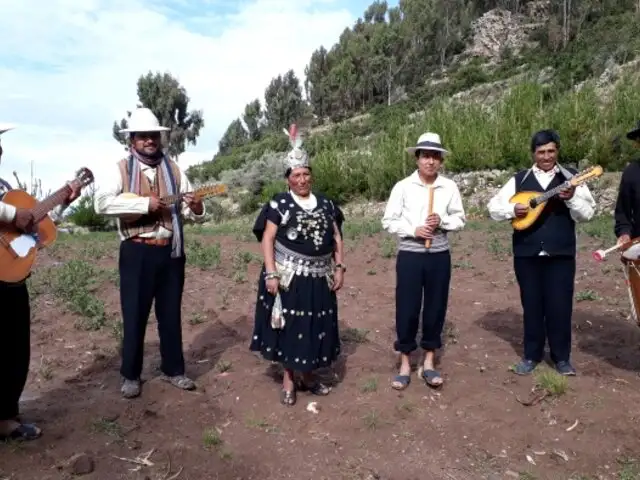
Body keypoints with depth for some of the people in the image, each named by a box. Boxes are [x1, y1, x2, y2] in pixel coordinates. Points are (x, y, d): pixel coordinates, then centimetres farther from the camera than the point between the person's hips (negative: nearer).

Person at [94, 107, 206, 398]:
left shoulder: (173, 170, 7)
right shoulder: (122, 169, -2)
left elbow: (194, 215, 7)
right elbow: (101, 203, -18)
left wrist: (196, 208, -16)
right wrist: (144, 203, -22)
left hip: (171, 251, 3)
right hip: (137, 252, -3)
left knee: (171, 313, 12)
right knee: (134, 315, 6)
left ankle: (173, 370, 26)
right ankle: (130, 375, 22)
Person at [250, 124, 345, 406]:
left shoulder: (326, 204, 9)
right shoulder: (279, 204, -4)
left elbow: (337, 239, 11)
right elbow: (267, 239, -8)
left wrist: (339, 268, 3)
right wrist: (270, 274, -16)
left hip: (319, 277, 4)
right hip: (288, 276, -4)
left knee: (316, 327, 11)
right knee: (289, 327, 5)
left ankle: (308, 377, 28)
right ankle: (289, 381, 20)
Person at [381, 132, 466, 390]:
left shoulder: (450, 187, 1)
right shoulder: (403, 186, -5)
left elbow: (460, 220, 6)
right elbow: (389, 221, -4)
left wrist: (442, 221, -13)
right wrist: (413, 230, -17)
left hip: (439, 256, 2)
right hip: (409, 255, -2)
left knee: (436, 308, 9)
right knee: (406, 309, 2)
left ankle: (429, 363, 25)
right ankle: (405, 364, 18)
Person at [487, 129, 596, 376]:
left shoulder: (571, 178, 2)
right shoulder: (519, 179, 5)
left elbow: (587, 214, -4)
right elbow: (493, 207, 4)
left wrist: (571, 198, -21)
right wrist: (513, 209, -15)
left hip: (561, 253, -1)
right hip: (527, 253, 1)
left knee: (560, 305, 3)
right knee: (531, 305, 9)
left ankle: (561, 357, 20)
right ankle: (532, 355, 23)